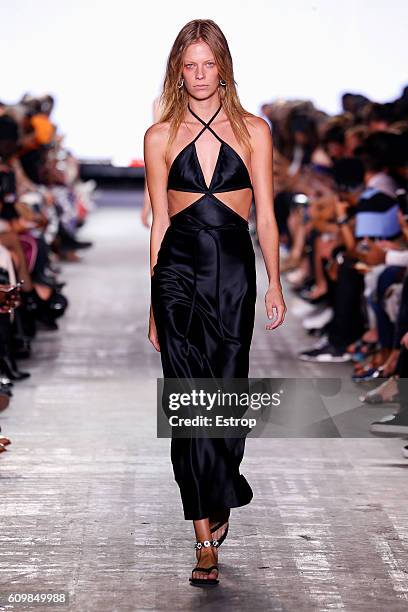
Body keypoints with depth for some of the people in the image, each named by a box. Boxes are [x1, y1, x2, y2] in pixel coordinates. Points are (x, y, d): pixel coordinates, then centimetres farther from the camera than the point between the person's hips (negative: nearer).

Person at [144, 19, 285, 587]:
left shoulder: (254, 130, 5)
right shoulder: (161, 136, 6)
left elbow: (265, 214, 7)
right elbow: (160, 222, 9)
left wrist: (275, 284, 2)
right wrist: (154, 303, 10)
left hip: (234, 270, 0)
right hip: (177, 272, 0)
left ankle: (215, 505, 26)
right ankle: (207, 537, -4)